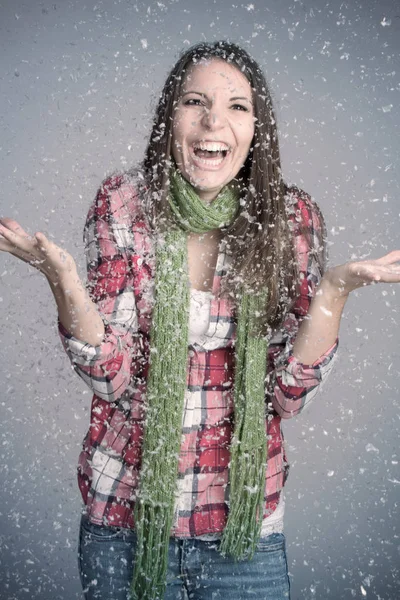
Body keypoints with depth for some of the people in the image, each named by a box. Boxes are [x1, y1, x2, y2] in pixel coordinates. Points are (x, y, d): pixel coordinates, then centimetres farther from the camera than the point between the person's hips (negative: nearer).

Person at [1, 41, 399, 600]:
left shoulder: (292, 217, -6)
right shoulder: (124, 202, -8)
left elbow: (288, 393, -7)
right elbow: (113, 377, -11)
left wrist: (336, 289, -21)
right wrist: (60, 277, -25)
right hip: (124, 517, 0)